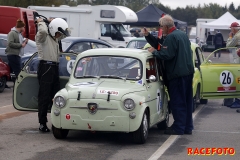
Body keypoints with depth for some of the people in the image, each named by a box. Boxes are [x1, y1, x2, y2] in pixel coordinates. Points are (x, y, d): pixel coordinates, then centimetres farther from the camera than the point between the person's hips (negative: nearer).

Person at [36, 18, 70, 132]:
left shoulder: (54, 38, 18)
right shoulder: (42, 36, -8)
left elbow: (64, 34, 34)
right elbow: (43, 31, -31)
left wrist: (53, 22, 22)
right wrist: (41, 22, -9)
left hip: (54, 67, 9)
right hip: (45, 67, -9)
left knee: (56, 96, 9)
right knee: (44, 97, -8)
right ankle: (42, 124, -6)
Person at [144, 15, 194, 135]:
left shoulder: (170, 37, -16)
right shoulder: (182, 35, 15)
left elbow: (166, 55, -24)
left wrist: (154, 51, -8)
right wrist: (148, 36, 16)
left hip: (177, 74, -10)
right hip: (188, 72, 10)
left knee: (177, 102, -3)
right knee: (187, 101, 14)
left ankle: (178, 128, 1)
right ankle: (187, 127, 20)